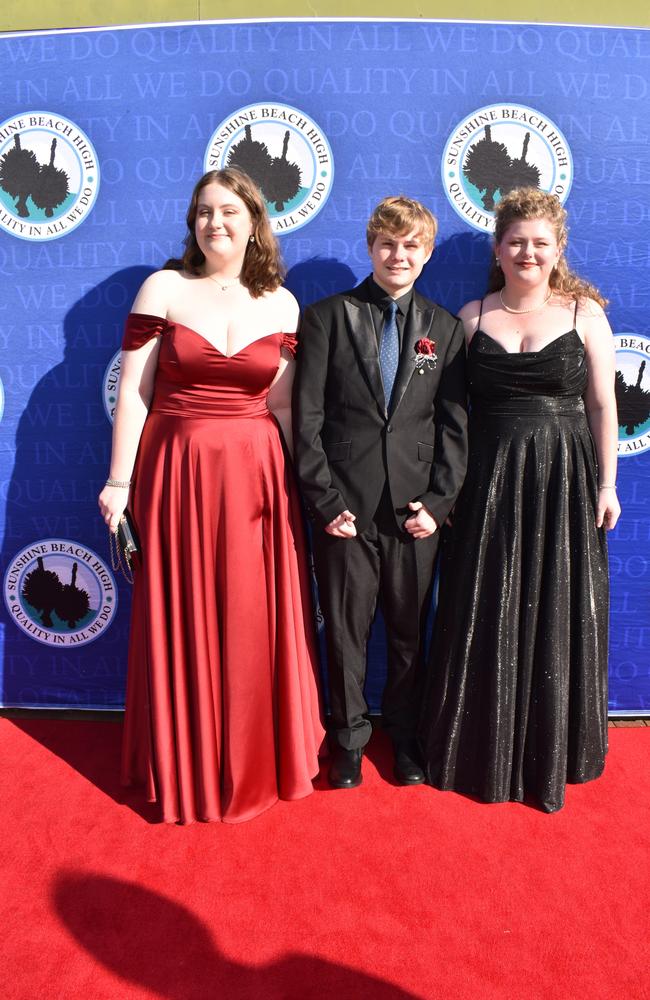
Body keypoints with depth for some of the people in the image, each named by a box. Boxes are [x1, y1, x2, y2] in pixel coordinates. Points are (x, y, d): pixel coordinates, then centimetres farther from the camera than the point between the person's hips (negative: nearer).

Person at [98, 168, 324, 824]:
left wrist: (299, 489, 3)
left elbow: (283, 406, 6)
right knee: (181, 620, 9)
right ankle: (183, 766, 31)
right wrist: (120, 481, -5)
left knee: (256, 622, 9)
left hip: (256, 476, 1)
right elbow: (133, 393, -1)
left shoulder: (281, 304, 6)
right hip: (176, 471, -1)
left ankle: (257, 760, 33)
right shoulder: (163, 289, 1)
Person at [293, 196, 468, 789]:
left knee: (410, 629, 13)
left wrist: (439, 502, -4)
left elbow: (454, 424, 5)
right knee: (346, 629, 10)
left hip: (416, 508, 2)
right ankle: (350, 738, 31)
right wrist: (326, 501, -10)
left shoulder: (444, 328, 9)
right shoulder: (328, 317, 1)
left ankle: (405, 735, 35)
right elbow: (307, 418, -4)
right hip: (346, 505, -2)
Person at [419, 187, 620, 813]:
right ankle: (482, 751, 28)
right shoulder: (471, 316, 5)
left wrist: (606, 485, -2)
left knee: (557, 618, 8)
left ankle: (551, 755, 30)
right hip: (488, 480, 1)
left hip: (563, 480, 0)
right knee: (485, 619, 7)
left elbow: (602, 404, 2)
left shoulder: (585, 312, 2)